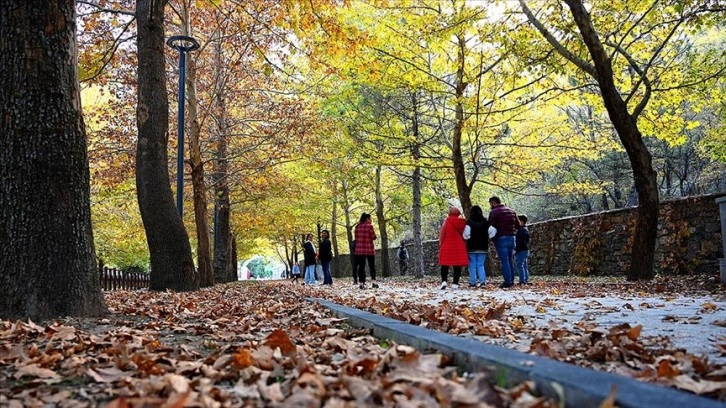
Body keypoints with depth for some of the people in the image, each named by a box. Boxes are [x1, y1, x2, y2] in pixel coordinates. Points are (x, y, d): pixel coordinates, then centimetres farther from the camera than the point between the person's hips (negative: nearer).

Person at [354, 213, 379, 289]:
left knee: (361, 266, 3)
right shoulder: (369, 226, -6)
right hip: (369, 249, -4)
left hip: (359, 249, 4)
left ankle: (361, 284, -1)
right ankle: (374, 282, 0)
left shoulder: (357, 226, 9)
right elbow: (374, 237, -5)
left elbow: (356, 238, 14)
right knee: (372, 266, 6)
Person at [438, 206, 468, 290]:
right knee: (457, 266, 7)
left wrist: (440, 245, 4)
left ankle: (444, 281, -9)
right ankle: (455, 283, 5)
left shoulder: (447, 222, -6)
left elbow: (442, 235, -5)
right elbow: (464, 235, 10)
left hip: (447, 247, -2)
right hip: (459, 248, 2)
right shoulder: (462, 223, 2)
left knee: (445, 265, 5)